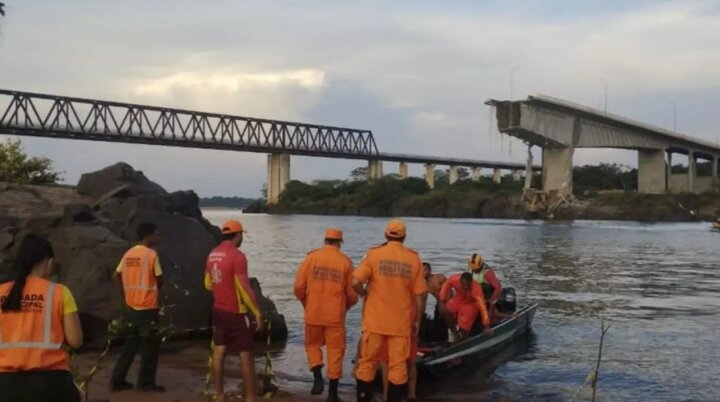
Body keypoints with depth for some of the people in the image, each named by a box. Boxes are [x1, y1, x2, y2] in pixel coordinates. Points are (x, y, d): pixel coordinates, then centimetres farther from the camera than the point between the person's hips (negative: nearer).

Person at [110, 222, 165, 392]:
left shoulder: (129, 254, 7)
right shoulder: (151, 254, -14)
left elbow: (117, 275, 12)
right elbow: (160, 280, -10)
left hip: (131, 306, 7)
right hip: (147, 307, -7)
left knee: (132, 343, 17)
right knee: (150, 345, 5)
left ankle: (117, 380, 18)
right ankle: (146, 383, 11)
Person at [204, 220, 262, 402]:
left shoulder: (212, 255, 5)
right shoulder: (237, 256, -18)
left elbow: (208, 284, 15)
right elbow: (244, 288, -20)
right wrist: (257, 312, -14)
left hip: (218, 310, 7)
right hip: (236, 312, -7)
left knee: (219, 350, 10)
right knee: (246, 354, 0)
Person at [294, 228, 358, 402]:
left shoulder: (311, 257, -2)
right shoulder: (345, 262, -2)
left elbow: (299, 287, -4)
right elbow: (352, 294, -1)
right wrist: (345, 306, 20)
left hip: (313, 313, 1)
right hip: (335, 315, -1)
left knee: (313, 344, 21)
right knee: (335, 350, 9)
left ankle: (318, 379, 3)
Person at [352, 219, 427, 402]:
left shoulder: (374, 254, -5)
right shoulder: (414, 259, -1)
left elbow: (355, 282, -14)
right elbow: (419, 294, -1)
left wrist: (365, 294, 7)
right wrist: (417, 320, 8)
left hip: (375, 320, 0)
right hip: (401, 322, 0)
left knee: (367, 363, 11)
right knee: (398, 365, 7)